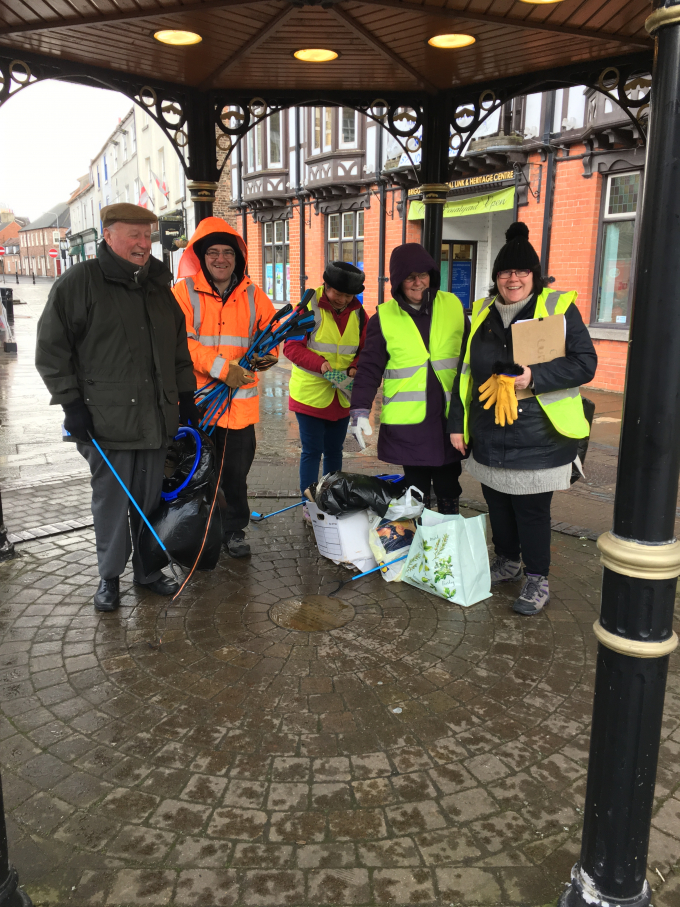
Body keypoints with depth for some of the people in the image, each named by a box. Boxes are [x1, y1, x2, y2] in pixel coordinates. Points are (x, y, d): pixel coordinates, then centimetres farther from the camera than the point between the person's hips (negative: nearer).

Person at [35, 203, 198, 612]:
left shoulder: (159, 286, 14)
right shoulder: (80, 282, -4)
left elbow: (180, 349, 21)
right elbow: (51, 347, -5)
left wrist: (187, 397, 17)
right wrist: (71, 402, -10)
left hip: (157, 419, 5)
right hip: (106, 421, -5)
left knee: (151, 500, 12)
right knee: (111, 501, 3)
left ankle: (148, 569, 27)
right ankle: (110, 577, 20)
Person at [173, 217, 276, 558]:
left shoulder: (253, 296, 8)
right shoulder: (184, 292, -4)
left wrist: (269, 353, -11)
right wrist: (221, 368, -23)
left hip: (239, 402, 3)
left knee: (236, 472, 12)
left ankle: (234, 530, 30)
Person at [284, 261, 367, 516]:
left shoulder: (358, 314, 3)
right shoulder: (309, 308, -12)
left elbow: (364, 350, 11)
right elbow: (291, 346, -13)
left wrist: (355, 368, -10)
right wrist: (320, 364, -26)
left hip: (341, 396, 5)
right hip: (310, 393, -5)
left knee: (334, 450, 16)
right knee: (312, 450, 0)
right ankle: (308, 503, 13)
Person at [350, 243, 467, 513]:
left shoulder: (453, 306, 3)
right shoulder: (384, 317, -1)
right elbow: (369, 368, 0)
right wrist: (360, 410, -9)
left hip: (450, 417, 2)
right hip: (407, 421, -2)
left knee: (448, 490, 14)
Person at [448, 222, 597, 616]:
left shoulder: (559, 307, -6)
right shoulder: (482, 313, 8)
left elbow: (585, 363, -10)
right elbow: (465, 372, 13)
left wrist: (535, 376, -23)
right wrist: (457, 422, 11)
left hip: (538, 437, -5)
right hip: (490, 435, 5)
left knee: (532, 509, 2)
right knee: (498, 502, 17)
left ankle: (537, 580, 20)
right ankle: (507, 561, 39)